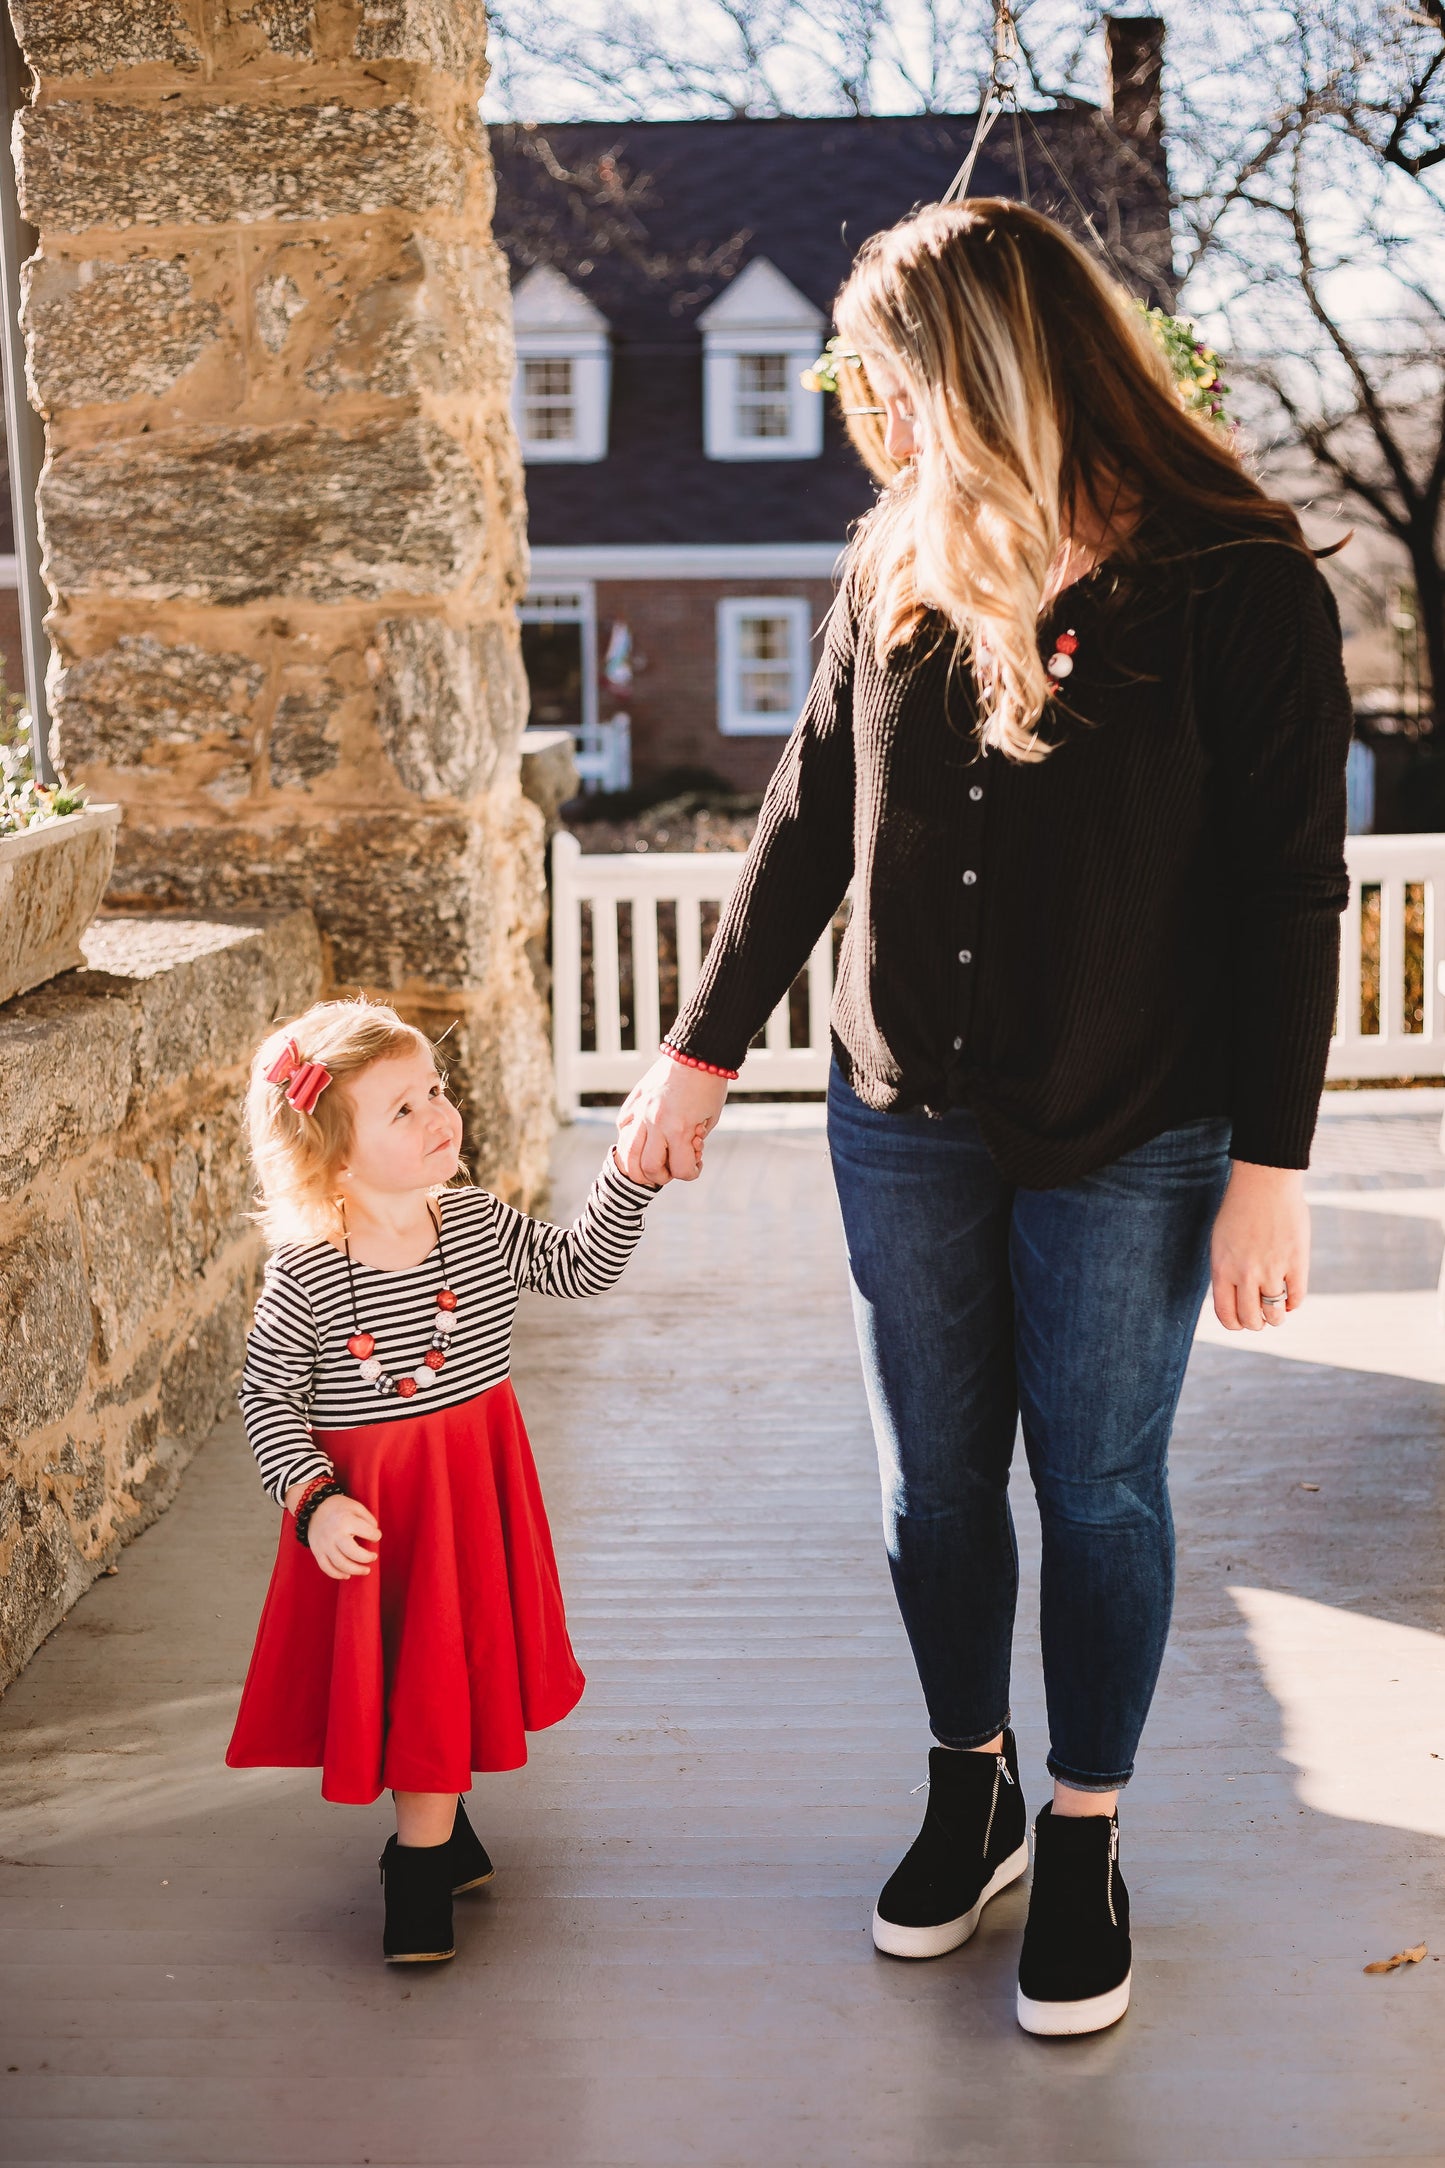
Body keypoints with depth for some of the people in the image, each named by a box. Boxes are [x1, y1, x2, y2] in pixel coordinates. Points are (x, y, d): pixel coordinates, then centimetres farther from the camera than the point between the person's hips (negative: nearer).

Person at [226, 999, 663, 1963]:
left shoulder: (481, 1225, -7)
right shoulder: (304, 1275, -18)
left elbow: (582, 1265, 5)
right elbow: (266, 1396, -9)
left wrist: (630, 1175, -7)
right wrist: (314, 1502, -18)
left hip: (474, 1491, 4)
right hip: (368, 1513, -3)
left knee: (453, 1670, 14)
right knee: (393, 1678, 7)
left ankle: (423, 1859, 34)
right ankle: (437, 1835, 31)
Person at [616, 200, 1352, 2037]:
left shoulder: (1235, 587, -12)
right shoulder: (895, 575, 1)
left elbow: (1290, 891, -10)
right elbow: (808, 825, 9)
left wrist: (1270, 1164, -12)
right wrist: (703, 1051, 10)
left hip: (1127, 1144, -4)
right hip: (905, 1125, 4)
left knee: (1100, 1491, 8)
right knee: (931, 1486, 12)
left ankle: (1083, 1842, 27)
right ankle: (973, 1792, 35)